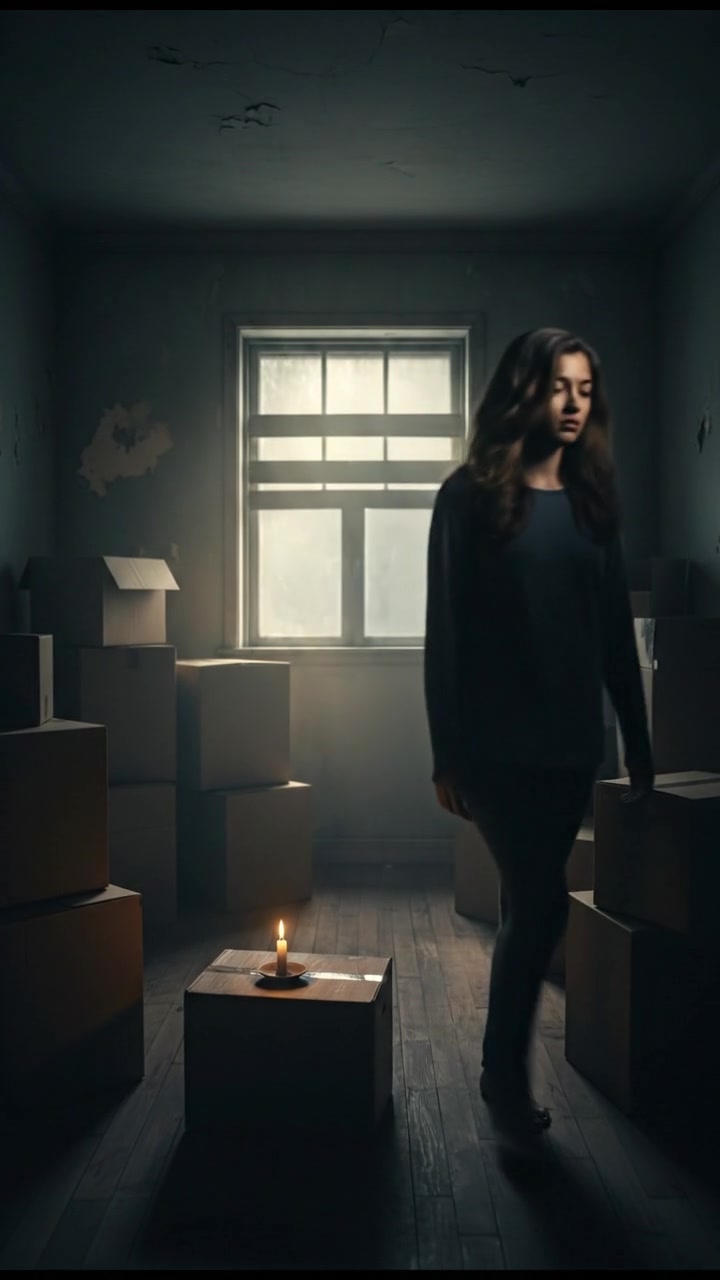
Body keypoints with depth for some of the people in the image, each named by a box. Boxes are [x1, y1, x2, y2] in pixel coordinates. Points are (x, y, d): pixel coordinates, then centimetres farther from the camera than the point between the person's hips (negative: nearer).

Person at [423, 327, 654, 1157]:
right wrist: (445, 752, -8)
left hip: (571, 740, 4)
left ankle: (501, 1069, 26)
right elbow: (444, 629, -6)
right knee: (541, 904, -6)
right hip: (497, 739, -4)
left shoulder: (593, 499, 9)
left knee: (530, 905, 11)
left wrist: (638, 742, 9)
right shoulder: (471, 497, -4)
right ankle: (509, 1074, 14)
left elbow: (617, 629, 10)